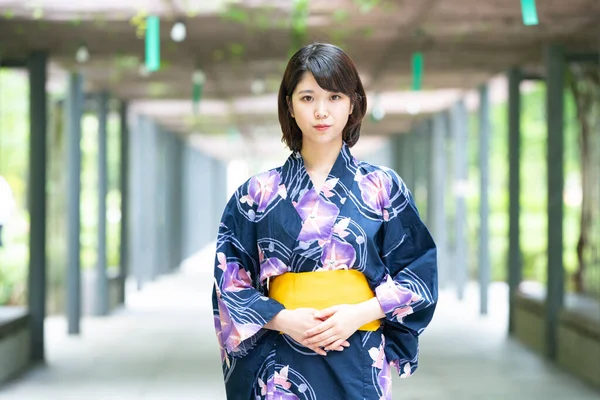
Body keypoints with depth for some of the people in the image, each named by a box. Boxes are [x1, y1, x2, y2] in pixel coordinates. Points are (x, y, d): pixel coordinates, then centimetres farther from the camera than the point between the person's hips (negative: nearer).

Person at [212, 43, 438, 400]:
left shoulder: (384, 187, 3)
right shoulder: (257, 193, 3)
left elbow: (419, 271, 2)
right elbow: (230, 281, 3)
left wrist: (360, 314, -12)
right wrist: (282, 319, -13)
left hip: (360, 364, 0)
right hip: (282, 367, 0)